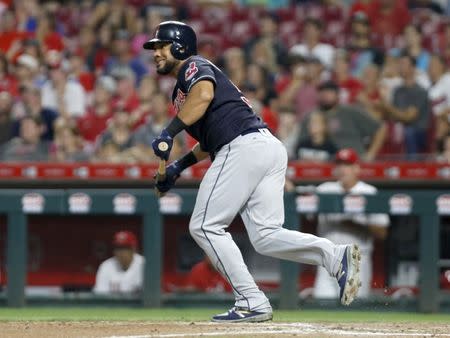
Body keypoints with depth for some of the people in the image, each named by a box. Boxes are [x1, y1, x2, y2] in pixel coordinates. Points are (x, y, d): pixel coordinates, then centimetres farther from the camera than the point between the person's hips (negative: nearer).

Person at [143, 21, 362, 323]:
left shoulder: (193, 66, 4)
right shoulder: (183, 87, 33)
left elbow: (204, 94, -20)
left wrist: (169, 132, -18)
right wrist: (179, 167, 31)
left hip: (245, 147, -9)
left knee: (205, 227, -3)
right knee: (266, 236, 0)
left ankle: (252, 303, -10)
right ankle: (336, 255, -20)